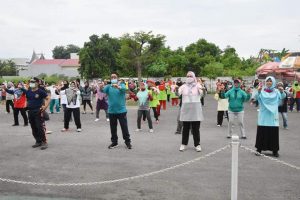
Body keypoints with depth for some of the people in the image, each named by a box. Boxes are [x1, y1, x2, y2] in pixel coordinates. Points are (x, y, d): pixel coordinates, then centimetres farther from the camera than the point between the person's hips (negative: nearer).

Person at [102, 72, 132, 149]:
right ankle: (114, 142, 25)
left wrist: (118, 86, -48)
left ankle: (128, 142, 17)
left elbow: (124, 89, -27)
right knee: (113, 128, 12)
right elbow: (103, 90, -15)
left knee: (124, 127, 4)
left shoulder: (121, 85, -3)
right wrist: (100, 87, -37)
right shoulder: (108, 86, 4)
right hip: (111, 111, 2)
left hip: (121, 111, -2)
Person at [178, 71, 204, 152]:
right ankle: (183, 144, 18)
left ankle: (197, 145, 12)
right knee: (185, 128, 8)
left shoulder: (197, 85, 1)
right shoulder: (184, 86, 7)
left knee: (196, 128, 2)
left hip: (195, 109, -1)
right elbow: (178, 93, -7)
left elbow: (202, 94, -13)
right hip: (185, 109, 2)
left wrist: (202, 90, -36)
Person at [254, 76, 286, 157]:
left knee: (274, 132, 1)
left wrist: (282, 91, -33)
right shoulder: (262, 90, 3)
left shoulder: (276, 91, 6)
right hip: (263, 115, -1)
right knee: (261, 131, -1)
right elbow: (257, 97, -14)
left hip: (273, 115, 1)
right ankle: (259, 148, 8)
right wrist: (258, 91, -35)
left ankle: (275, 150, 10)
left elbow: (282, 97, -12)